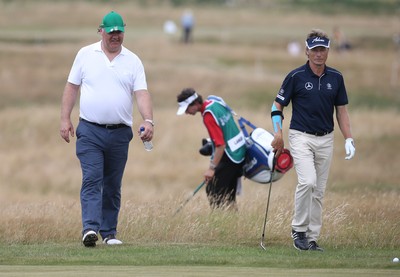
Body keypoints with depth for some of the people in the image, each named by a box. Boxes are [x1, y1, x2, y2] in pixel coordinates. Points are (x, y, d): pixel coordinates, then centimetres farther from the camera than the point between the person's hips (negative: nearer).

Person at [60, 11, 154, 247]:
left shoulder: (133, 61, 5)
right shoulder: (86, 55, 5)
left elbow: (142, 93, -3)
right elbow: (72, 87, 8)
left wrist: (148, 121, -19)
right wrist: (65, 119, 2)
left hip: (120, 133, 2)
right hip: (90, 131, -2)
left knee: (113, 186, 7)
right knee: (92, 180, -14)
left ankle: (109, 232, 14)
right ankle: (90, 229, -23)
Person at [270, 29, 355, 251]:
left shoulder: (336, 78, 5)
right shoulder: (296, 76, -7)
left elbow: (341, 110, 10)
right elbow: (278, 105, 0)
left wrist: (349, 139, 0)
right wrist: (278, 132, -14)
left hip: (326, 139, 4)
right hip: (301, 137, -4)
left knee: (319, 191, 5)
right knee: (308, 181, -22)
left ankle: (312, 238, 11)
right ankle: (298, 229, -7)